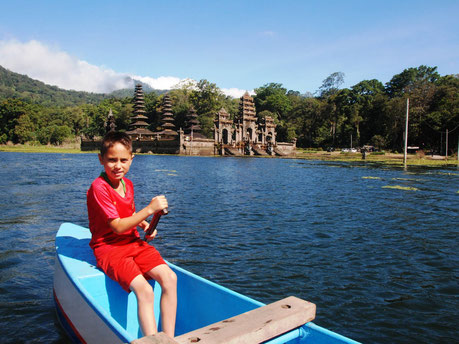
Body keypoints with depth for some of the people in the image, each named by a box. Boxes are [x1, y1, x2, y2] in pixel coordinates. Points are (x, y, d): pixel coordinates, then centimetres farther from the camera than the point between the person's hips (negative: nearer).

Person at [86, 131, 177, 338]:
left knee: (170, 278, -16)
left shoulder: (127, 184, 10)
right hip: (109, 248, -6)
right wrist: (150, 209, -20)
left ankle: (169, 339, -9)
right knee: (145, 291, -28)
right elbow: (117, 227, -17)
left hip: (134, 243, 7)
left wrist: (145, 225, 6)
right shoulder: (98, 188, -13)